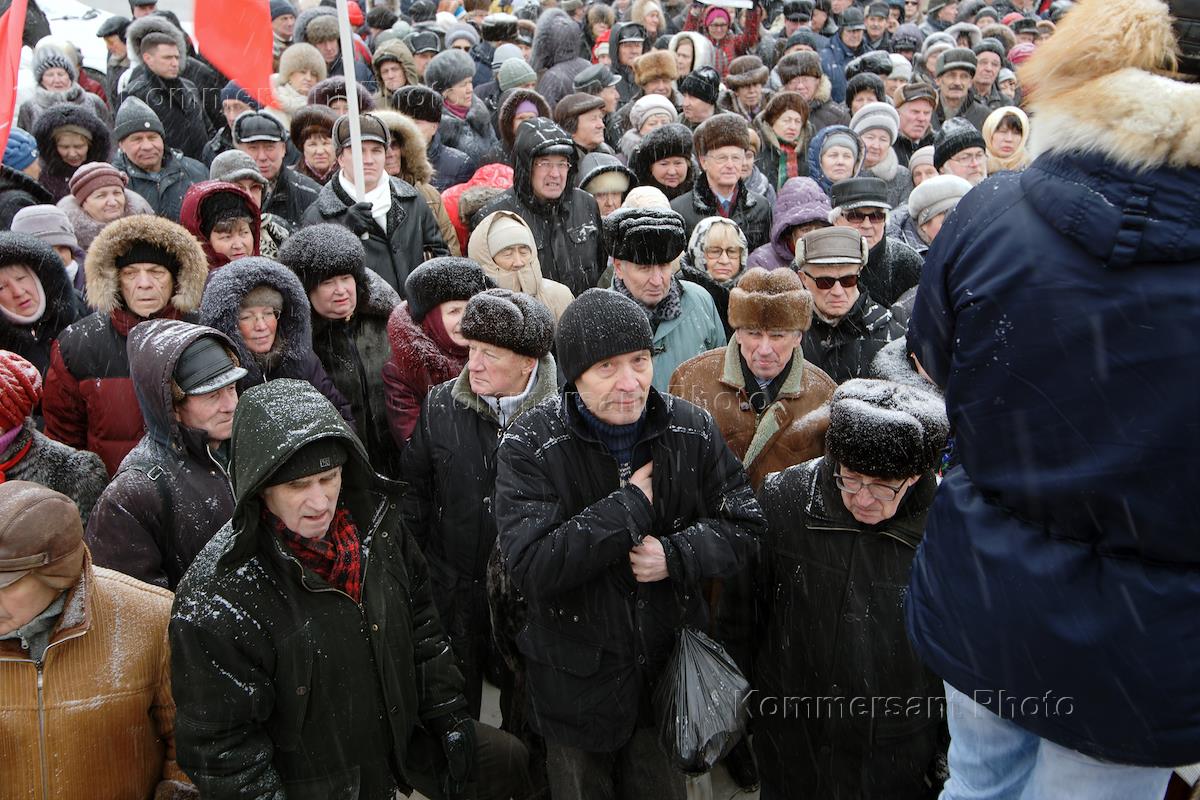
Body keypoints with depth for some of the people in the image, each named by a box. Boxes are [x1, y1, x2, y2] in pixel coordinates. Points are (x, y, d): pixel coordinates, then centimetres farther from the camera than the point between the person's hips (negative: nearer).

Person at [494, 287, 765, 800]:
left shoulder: (693, 430, -7)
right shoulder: (530, 445, -19)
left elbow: (742, 525, -1)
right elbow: (529, 565, -28)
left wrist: (677, 555, -21)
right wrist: (632, 505, -27)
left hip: (671, 670, 3)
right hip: (577, 683, -2)